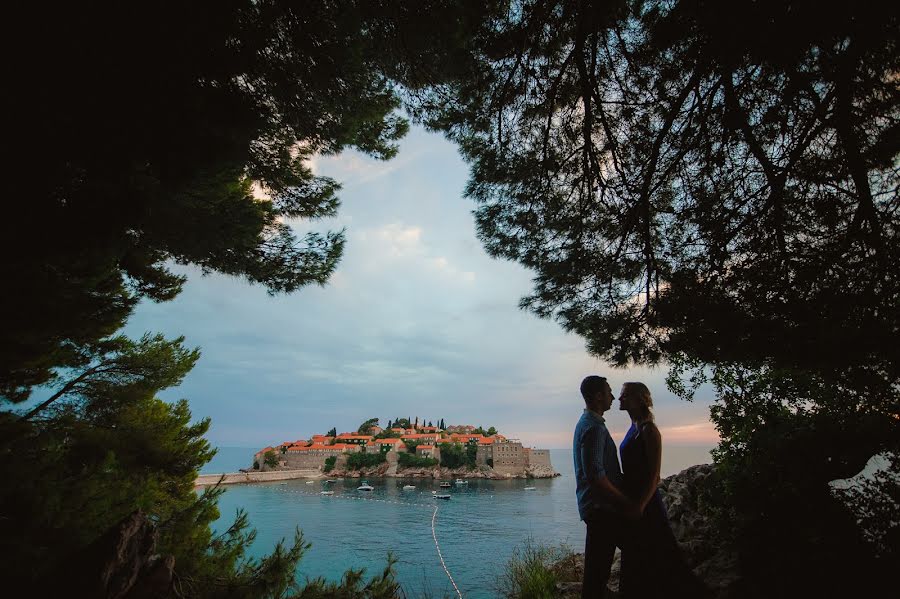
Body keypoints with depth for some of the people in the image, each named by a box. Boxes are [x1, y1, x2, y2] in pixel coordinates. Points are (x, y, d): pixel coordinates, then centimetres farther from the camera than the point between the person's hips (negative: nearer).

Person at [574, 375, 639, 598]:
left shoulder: (586, 423, 14)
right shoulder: (593, 428, -20)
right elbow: (595, 476, -25)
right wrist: (626, 503, -15)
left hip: (597, 507, 10)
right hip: (600, 507, -10)